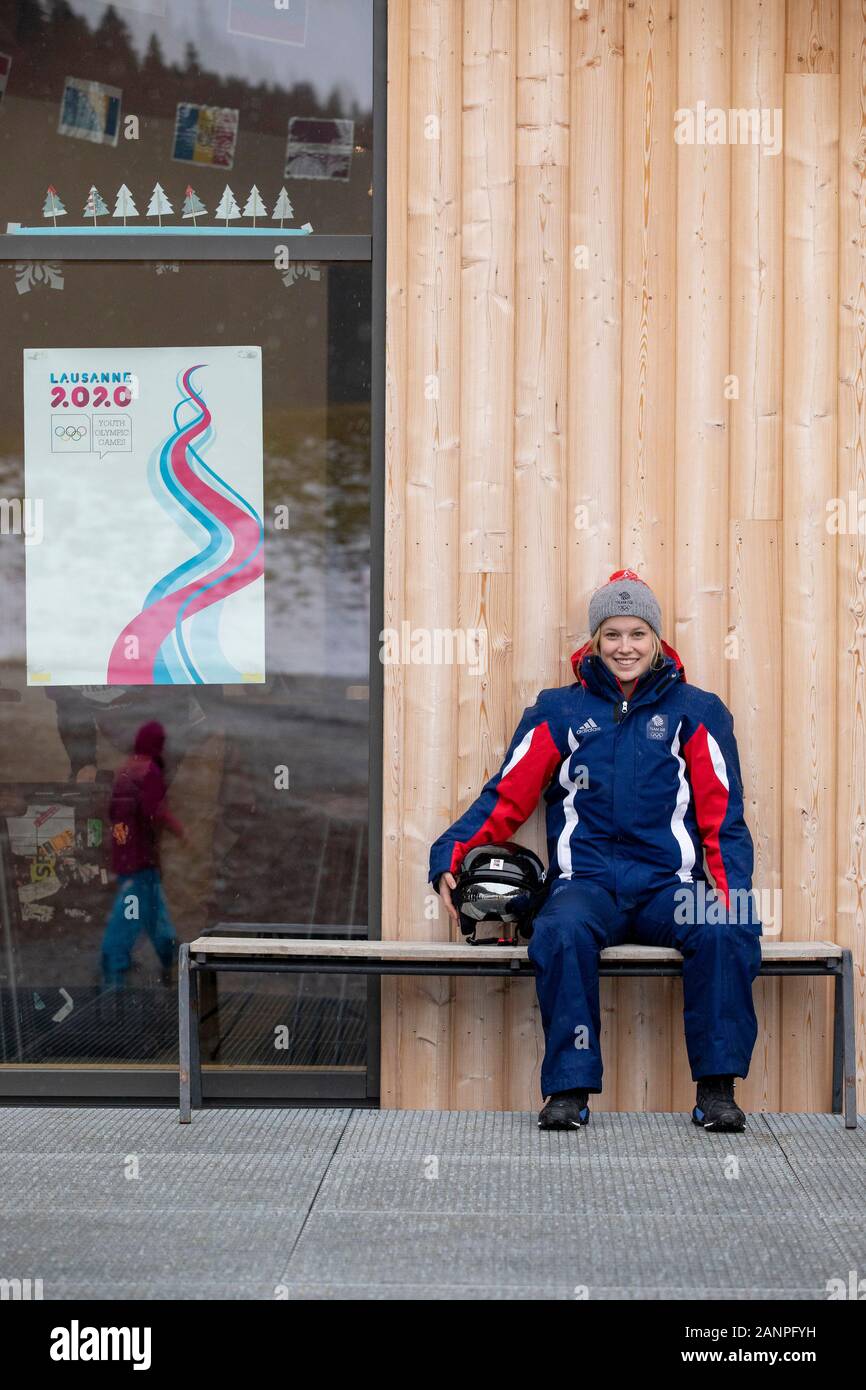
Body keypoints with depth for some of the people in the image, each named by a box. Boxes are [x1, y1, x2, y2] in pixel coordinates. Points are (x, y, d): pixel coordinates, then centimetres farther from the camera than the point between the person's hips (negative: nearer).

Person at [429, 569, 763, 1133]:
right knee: (562, 932, -35)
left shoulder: (695, 711, 14)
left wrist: (731, 892, -10)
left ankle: (717, 1087, -20)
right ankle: (570, 1088, -26)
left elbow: (724, 815, 9)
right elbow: (508, 796, 9)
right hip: (586, 881, 0)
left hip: (668, 885, 0)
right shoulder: (560, 711, 15)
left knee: (727, 932, -31)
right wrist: (453, 854, -9)